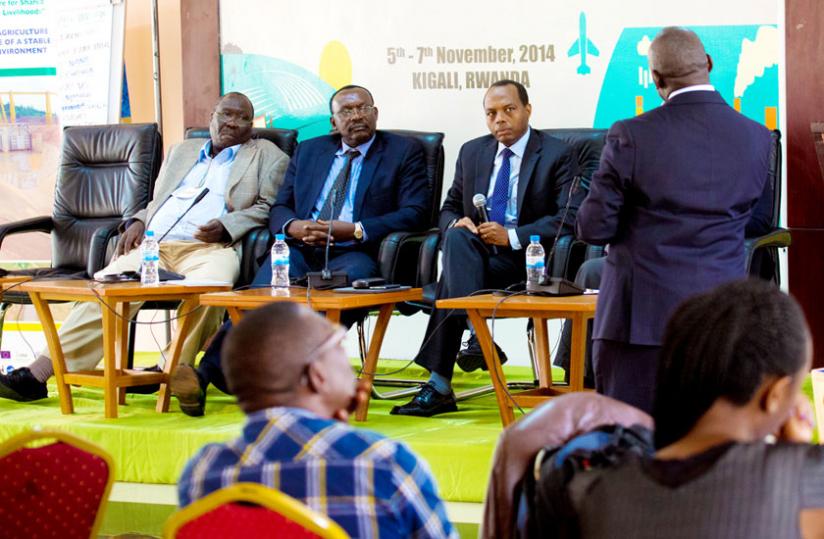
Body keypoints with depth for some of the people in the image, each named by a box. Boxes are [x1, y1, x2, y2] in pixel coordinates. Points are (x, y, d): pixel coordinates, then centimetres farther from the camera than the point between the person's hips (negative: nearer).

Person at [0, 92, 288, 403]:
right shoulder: (181, 152, 33)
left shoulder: (267, 155, 19)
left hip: (209, 249, -3)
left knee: (207, 290, -40)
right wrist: (139, 222, 12)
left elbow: (268, 207, 6)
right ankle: (38, 374, -31)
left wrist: (227, 225, -11)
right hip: (155, 246, 3)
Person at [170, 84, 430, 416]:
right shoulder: (308, 151, 26)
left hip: (354, 254, -3)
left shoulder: (405, 152, 13)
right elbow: (279, 208, 21)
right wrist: (293, 226, -5)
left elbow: (414, 213, 0)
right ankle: (207, 374, -44)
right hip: (301, 249, 3)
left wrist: (355, 230, -12)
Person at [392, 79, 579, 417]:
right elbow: (449, 209, 21)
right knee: (457, 238, -33)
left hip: (525, 259, -4)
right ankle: (476, 335, -41)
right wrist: (457, 222, -6)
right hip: (476, 253, 4)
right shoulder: (472, 152, 17)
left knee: (453, 276, -30)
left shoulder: (557, 155, 1)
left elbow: (570, 217, -10)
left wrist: (513, 236, -20)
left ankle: (440, 385, -35)